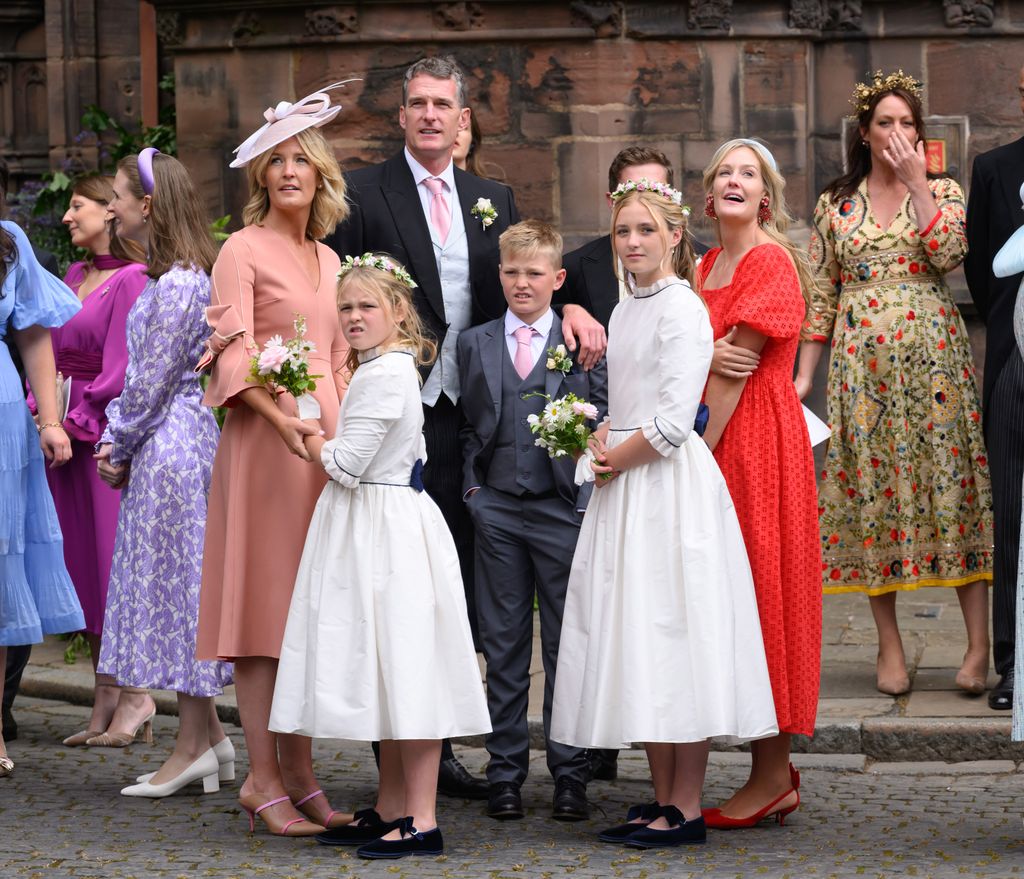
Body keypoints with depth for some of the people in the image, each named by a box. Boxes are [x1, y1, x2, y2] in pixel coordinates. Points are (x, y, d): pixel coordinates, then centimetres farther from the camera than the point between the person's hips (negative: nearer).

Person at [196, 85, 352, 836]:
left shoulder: (328, 259, 18)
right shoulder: (243, 250, -3)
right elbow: (234, 355, -12)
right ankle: (263, 777, -3)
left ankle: (300, 773, 11)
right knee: (265, 603, -6)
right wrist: (285, 422, -24)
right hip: (266, 433, -7)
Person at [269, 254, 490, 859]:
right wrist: (330, 448, 13)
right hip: (373, 532, 11)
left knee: (403, 671, -8)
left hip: (388, 532, -11)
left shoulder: (384, 375, -17)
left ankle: (422, 820, -6)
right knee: (384, 673, 14)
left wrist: (311, 439, -1)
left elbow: (346, 466, -18)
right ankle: (391, 809, 22)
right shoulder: (394, 367, 15)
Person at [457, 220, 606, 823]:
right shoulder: (475, 344, 10)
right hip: (497, 508, 2)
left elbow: (603, 423, 1)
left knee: (567, 641, 2)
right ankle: (506, 770, 13)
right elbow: (468, 423, 12)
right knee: (504, 643, 6)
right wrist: (473, 485, 2)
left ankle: (570, 773, 9)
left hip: (563, 508, -2)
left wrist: (588, 495, -7)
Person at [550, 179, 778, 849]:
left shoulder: (682, 307, -10)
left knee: (673, 629, -7)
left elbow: (674, 420, -17)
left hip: (669, 486, -9)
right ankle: (663, 798, 15)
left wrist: (615, 460, -6)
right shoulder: (624, 311, 16)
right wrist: (602, 442, 4)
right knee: (636, 637, 8)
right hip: (625, 490, 9)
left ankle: (687, 809, -3)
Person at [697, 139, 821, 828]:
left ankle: (771, 777, 2)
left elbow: (732, 371, -14)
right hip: (714, 442, 8)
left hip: (757, 441, -8)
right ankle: (775, 768, 14)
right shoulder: (709, 266, 16)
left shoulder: (772, 263, -10)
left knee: (760, 587, -4)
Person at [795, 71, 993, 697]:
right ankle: (890, 646, 10)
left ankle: (979, 644, -4)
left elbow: (949, 253, -12)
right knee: (872, 488, 1)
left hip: (933, 359, -1)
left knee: (951, 484, -6)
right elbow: (821, 296, 11)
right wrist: (803, 377, 7)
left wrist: (916, 180, -11)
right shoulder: (836, 204, 11)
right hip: (862, 362, 2)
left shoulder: (943, 192, 8)